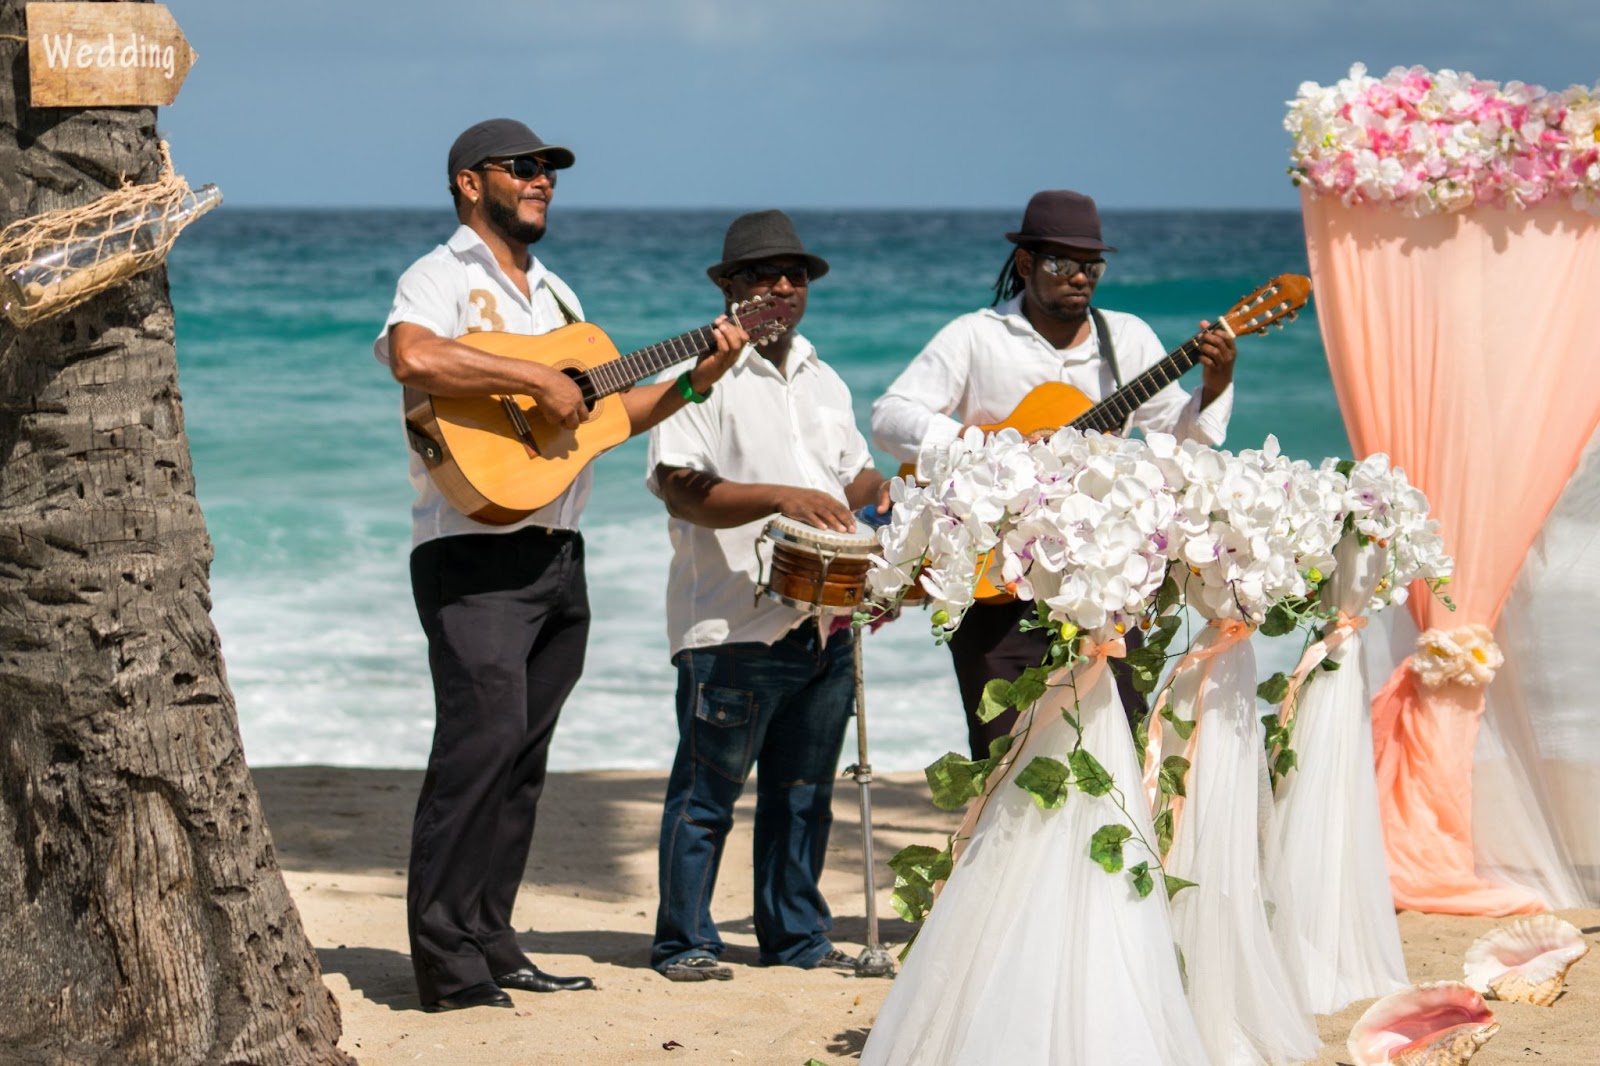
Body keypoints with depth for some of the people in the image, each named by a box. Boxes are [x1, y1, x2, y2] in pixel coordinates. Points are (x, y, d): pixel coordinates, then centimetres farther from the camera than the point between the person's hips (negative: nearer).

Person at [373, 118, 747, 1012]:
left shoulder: (555, 294, 22)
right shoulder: (441, 278, -5)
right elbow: (415, 358, -28)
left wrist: (697, 380, 10)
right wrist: (537, 378, -23)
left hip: (557, 552, 8)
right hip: (473, 550, -8)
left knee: (525, 752, 9)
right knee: (483, 736, -16)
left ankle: (490, 941, 15)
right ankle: (447, 962, -13)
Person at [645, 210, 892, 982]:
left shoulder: (821, 379, 19)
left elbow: (851, 472, 27)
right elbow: (682, 488, -16)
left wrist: (879, 491, 3)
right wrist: (783, 498, -26)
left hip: (824, 621, 7)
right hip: (733, 625, -7)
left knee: (804, 790, 12)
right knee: (707, 790, -1)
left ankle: (796, 934, 21)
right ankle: (684, 941, 7)